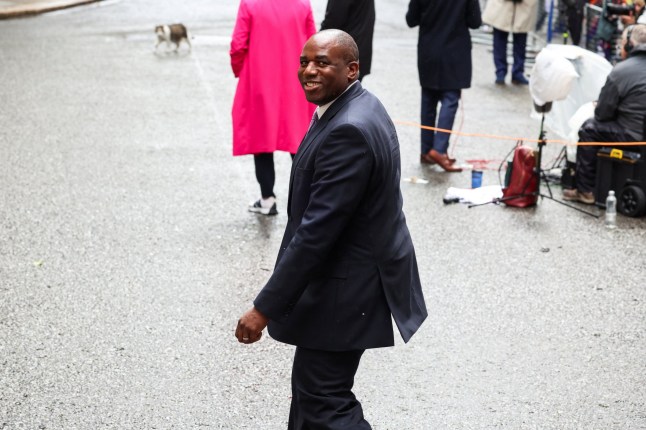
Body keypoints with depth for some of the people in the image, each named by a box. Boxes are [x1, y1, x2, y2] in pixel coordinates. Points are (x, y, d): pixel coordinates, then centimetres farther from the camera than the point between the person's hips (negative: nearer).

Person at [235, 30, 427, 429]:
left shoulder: (348, 130, -26)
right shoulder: (357, 107, 6)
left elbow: (317, 230, -28)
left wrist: (265, 309, -24)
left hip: (347, 287, -10)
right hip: (360, 267, 10)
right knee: (312, 381, 22)